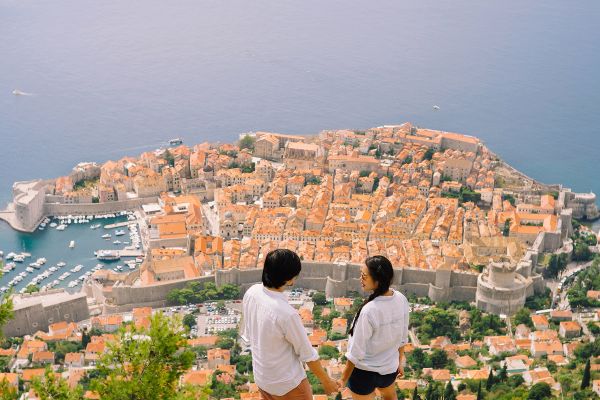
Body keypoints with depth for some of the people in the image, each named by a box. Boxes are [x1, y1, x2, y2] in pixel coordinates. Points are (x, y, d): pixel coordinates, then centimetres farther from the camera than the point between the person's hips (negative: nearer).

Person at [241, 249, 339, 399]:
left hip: (260, 376, 7)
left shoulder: (251, 293, -12)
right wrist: (326, 381, -5)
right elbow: (308, 354, -20)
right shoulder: (286, 314, -33)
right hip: (287, 383, -7)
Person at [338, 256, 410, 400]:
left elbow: (356, 352, -23)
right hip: (390, 367, 6)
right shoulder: (401, 300, -13)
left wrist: (344, 378, -10)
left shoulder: (369, 311, -33)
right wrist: (400, 361, 18)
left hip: (365, 371, -6)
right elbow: (403, 337, 2)